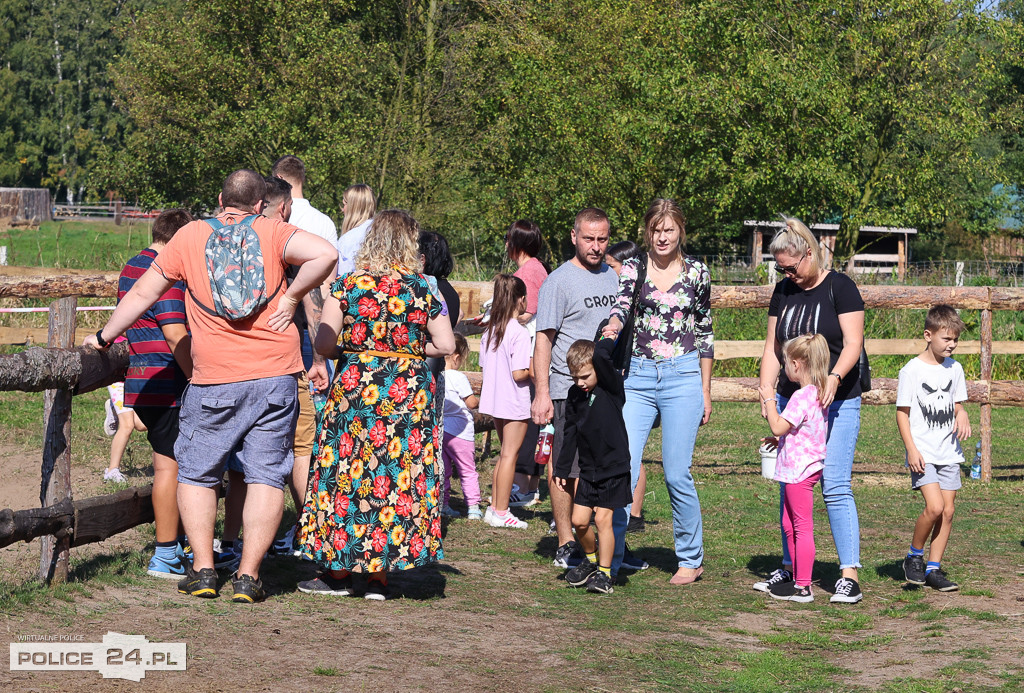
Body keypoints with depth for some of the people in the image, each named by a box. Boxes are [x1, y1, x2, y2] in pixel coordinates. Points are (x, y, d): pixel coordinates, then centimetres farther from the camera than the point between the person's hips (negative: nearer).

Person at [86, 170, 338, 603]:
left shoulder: (190, 236, 4)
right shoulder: (271, 232, 1)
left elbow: (142, 294, 10)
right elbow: (325, 254, -17)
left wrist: (103, 337, 22)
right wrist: (292, 296, -5)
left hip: (214, 380, 0)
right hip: (275, 375, 0)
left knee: (196, 473, 14)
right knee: (266, 474, 5)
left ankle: (202, 570, 8)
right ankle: (248, 575, 0)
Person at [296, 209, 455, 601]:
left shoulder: (348, 284, -3)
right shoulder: (422, 288, 0)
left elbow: (323, 344, -8)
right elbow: (446, 345, -1)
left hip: (355, 387, -1)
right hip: (409, 390, 1)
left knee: (348, 470, 7)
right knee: (399, 475, 7)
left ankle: (339, 572, 12)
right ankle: (379, 574, 9)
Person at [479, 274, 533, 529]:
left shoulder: (490, 330, 6)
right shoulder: (519, 333, -17)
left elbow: (485, 366, 9)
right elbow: (519, 373, -20)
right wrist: (536, 367, -3)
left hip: (494, 399, 7)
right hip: (515, 402, -7)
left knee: (504, 453, 17)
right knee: (510, 454, -1)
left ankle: (494, 507, 19)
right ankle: (501, 513, 1)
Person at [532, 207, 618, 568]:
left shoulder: (612, 277, 14)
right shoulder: (559, 282, -6)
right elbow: (543, 340, -8)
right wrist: (541, 393, -15)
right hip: (569, 390, -6)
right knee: (567, 469, -2)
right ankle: (565, 545, 6)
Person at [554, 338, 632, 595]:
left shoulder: (611, 386, -12)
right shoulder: (575, 394, 6)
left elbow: (601, 354, -31)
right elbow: (570, 434, 14)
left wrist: (610, 340, -11)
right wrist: (561, 469, 16)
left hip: (613, 468, -6)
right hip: (588, 469, 6)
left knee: (602, 518, -8)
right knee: (579, 520, 3)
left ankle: (604, 573, 1)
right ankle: (591, 559, 28)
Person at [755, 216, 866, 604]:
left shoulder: (840, 287, -5)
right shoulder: (783, 292, 10)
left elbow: (853, 344, -12)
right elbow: (773, 348, 12)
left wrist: (834, 377, -30)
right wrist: (766, 390, -3)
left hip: (837, 402, -6)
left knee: (835, 487, -11)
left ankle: (849, 575, -9)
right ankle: (791, 567, 17)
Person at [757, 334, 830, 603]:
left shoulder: (802, 397, -21)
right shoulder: (817, 393, 10)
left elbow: (778, 427, -22)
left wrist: (769, 400, -12)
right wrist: (780, 440, 17)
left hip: (799, 469, -10)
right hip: (800, 468, 10)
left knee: (802, 528, -5)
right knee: (790, 525, 18)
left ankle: (803, 588, -1)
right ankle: (798, 579, 25)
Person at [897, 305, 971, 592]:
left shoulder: (954, 369, 8)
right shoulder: (912, 370, -9)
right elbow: (902, 412, -7)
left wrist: (962, 416, -5)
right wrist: (911, 449, -14)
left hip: (949, 452, 6)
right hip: (923, 453, -6)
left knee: (948, 511, 3)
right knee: (934, 506, -18)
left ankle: (934, 568, 12)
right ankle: (914, 556, 4)